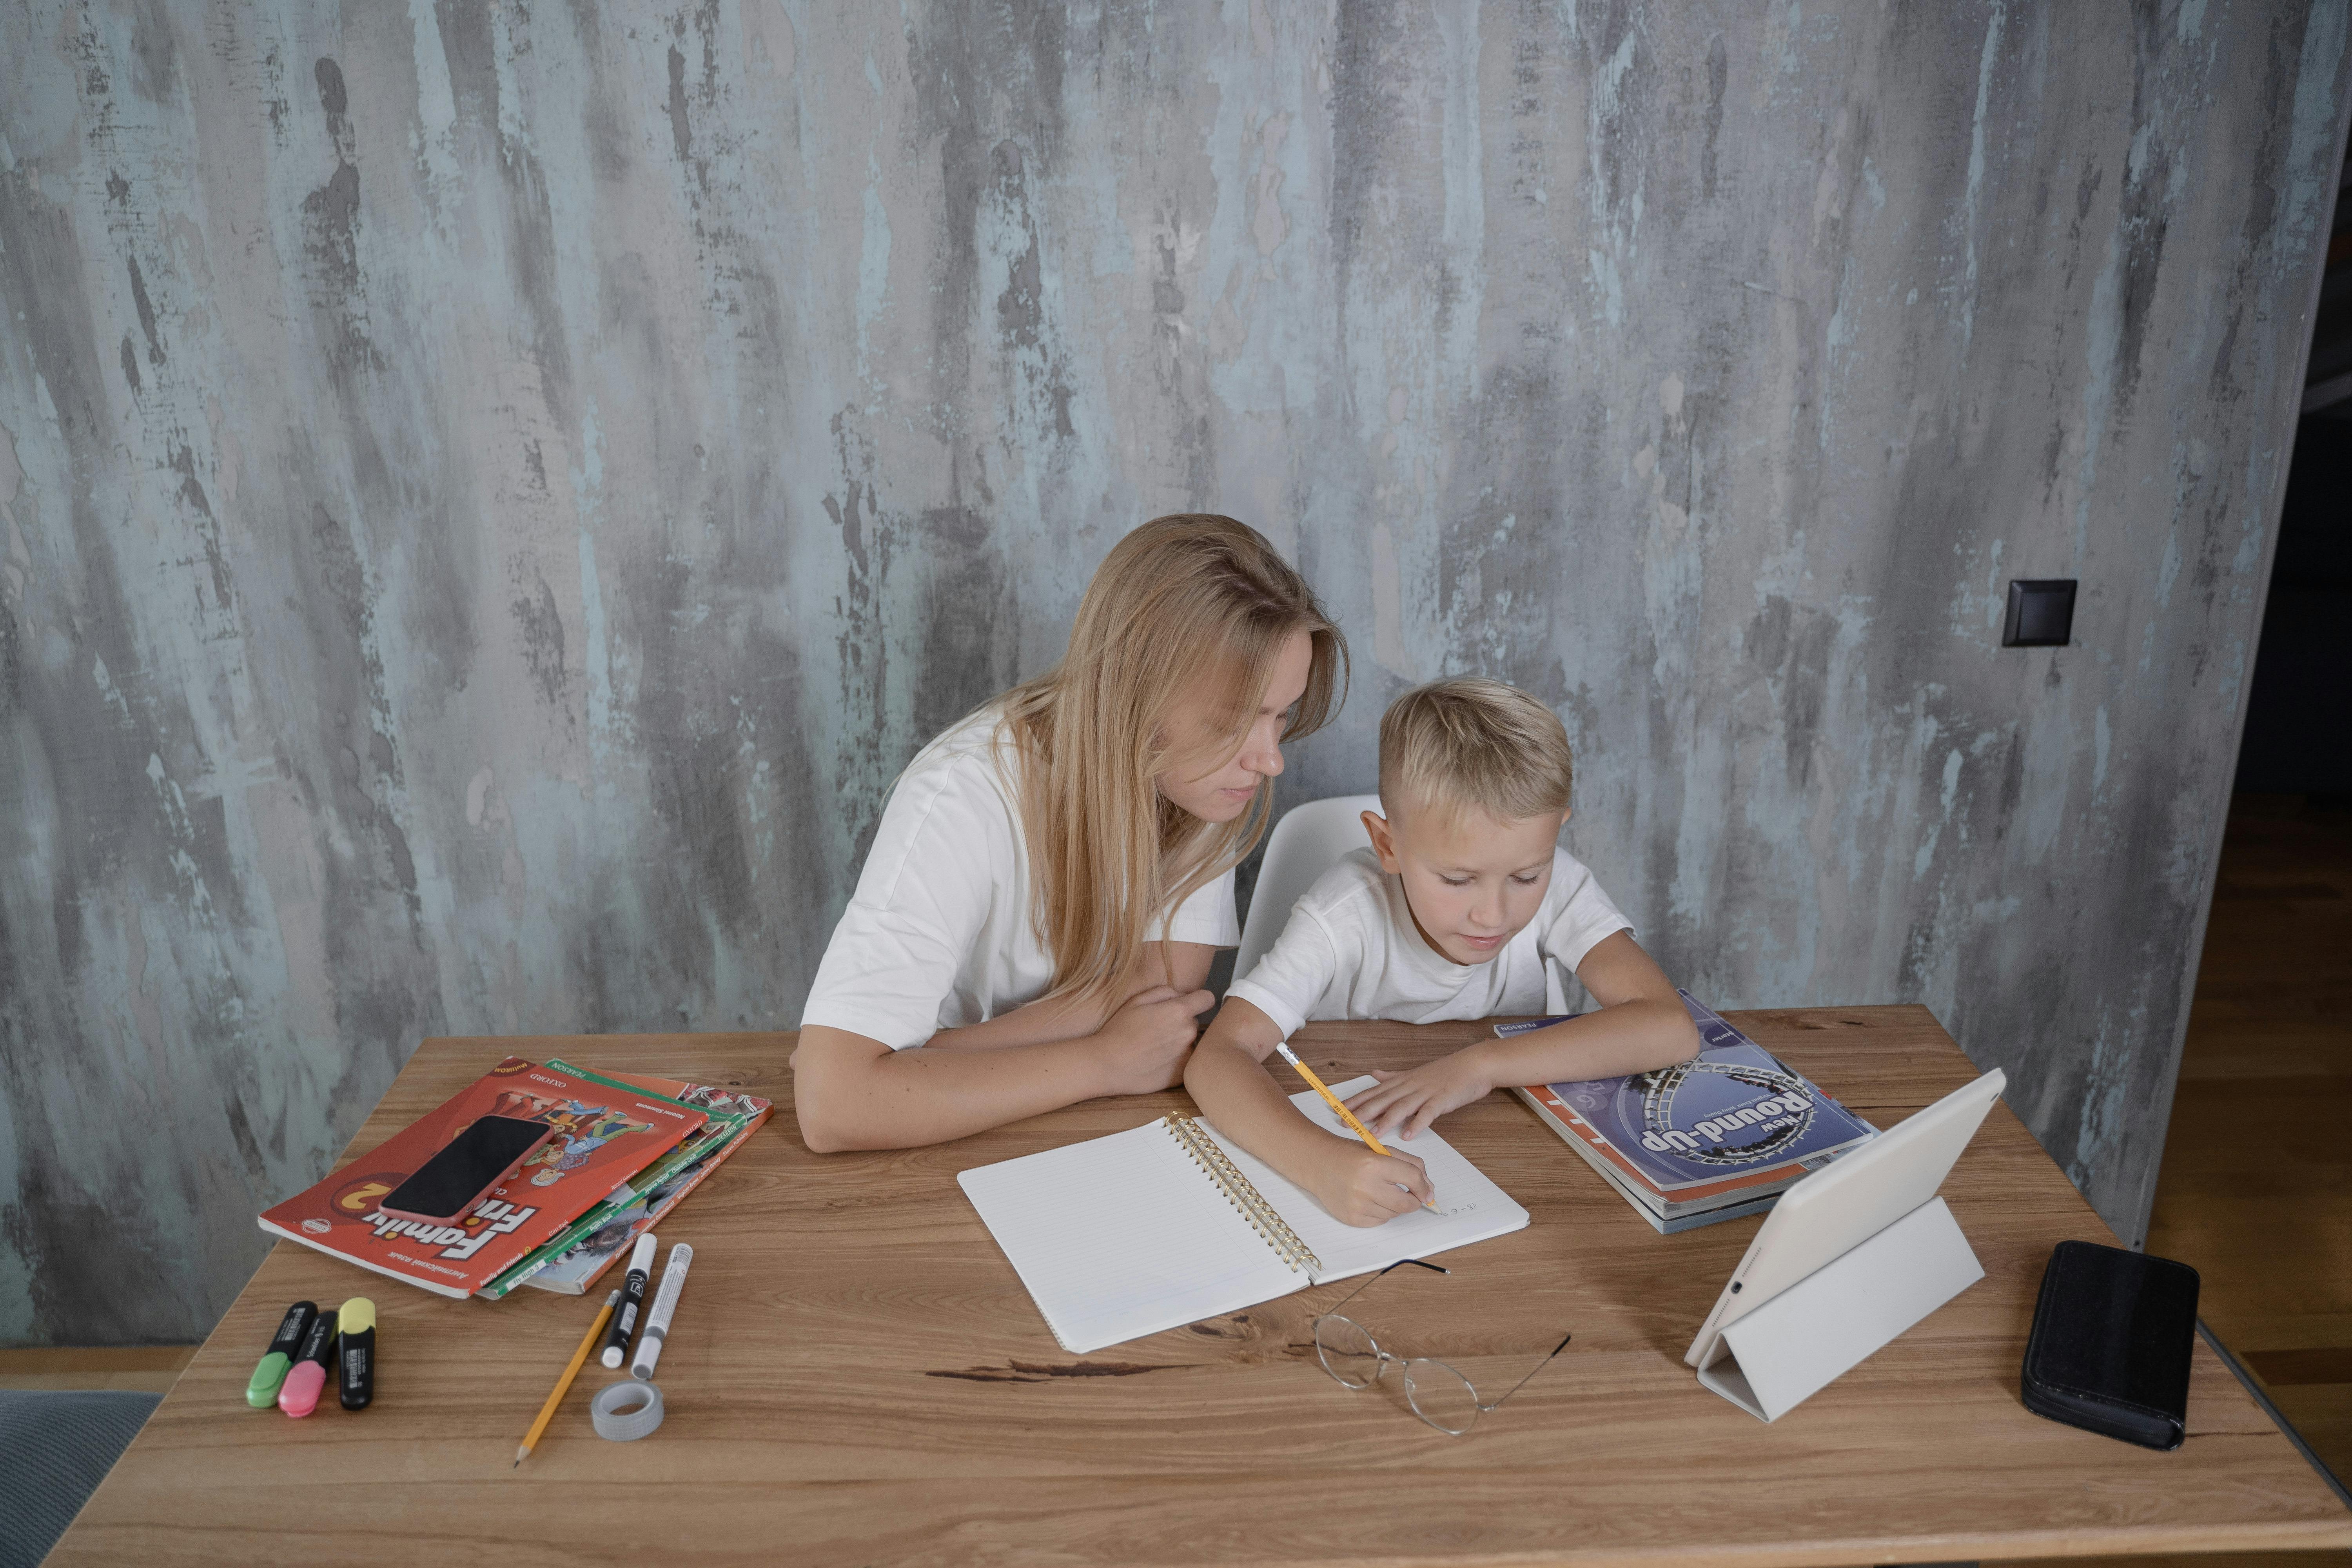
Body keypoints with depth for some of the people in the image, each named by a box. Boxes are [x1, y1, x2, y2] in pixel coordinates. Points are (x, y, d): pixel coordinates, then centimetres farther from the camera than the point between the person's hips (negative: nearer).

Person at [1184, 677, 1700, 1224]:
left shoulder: (1554, 886, -17)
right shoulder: (1348, 915, -24)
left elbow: (1670, 1028, -25)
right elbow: (1215, 1059, -31)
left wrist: (1484, 1063, -31)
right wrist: (1322, 1161, -49)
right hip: (1356, 1151, -2)